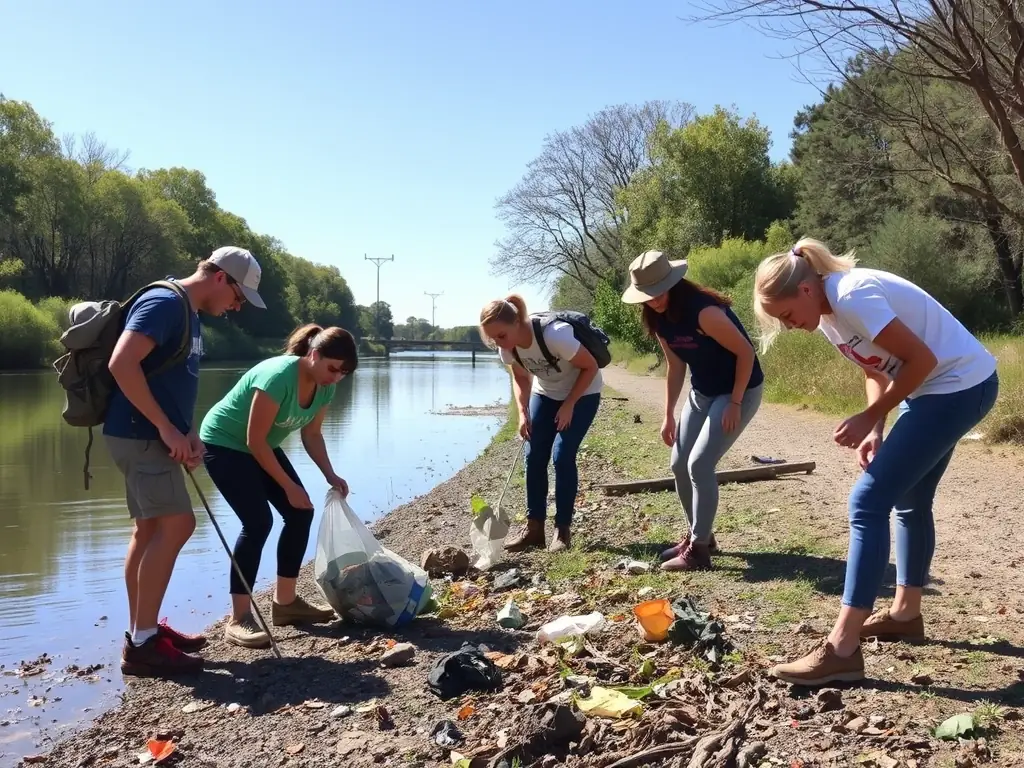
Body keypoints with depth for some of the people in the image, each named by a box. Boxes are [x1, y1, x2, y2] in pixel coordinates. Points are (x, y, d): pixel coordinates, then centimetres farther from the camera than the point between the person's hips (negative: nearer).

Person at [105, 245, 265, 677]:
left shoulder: (188, 313, 16)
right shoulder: (164, 303, -16)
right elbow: (122, 365, -26)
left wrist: (187, 433, 6)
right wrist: (166, 428, -22)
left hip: (150, 436, 10)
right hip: (139, 434, -10)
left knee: (151, 529, 12)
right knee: (177, 525, -13)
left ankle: (142, 632, 20)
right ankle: (142, 644, -8)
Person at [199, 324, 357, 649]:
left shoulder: (325, 387, -8)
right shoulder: (278, 376, -33)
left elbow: (312, 434, 5)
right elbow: (254, 440, -28)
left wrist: (330, 475, -9)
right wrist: (289, 486, -23)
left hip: (261, 446, 9)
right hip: (224, 444, -9)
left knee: (300, 514, 1)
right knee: (258, 522, -21)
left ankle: (285, 602, 13)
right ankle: (238, 618, -14)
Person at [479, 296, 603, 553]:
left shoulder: (555, 335, -37)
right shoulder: (508, 347, -18)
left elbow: (591, 367, -24)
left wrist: (569, 405, -21)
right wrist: (523, 412, -11)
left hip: (582, 393, -6)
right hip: (545, 394, 6)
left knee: (562, 456, -14)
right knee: (534, 457, -1)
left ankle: (563, 531, -2)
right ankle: (534, 528, 8)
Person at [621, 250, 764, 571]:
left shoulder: (703, 311, -29)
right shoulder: (659, 319, -3)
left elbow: (745, 352, -22)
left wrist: (735, 403, -19)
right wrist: (669, 415, 6)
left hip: (740, 391, -8)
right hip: (701, 393, 8)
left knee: (700, 464, -15)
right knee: (680, 465, 7)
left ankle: (699, 549, -5)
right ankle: (700, 536, 24)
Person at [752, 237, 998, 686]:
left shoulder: (853, 297, -24)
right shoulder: (828, 313, 5)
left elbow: (921, 359, -22)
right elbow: (877, 369, 12)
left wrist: (870, 418, -14)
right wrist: (875, 430, -3)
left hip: (961, 386, -10)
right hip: (937, 389, 10)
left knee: (868, 501, -14)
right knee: (909, 499, 21)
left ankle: (841, 650, -13)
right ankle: (905, 613, 39)